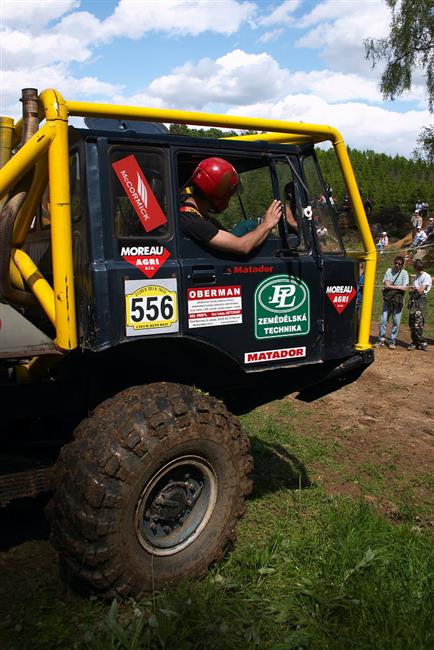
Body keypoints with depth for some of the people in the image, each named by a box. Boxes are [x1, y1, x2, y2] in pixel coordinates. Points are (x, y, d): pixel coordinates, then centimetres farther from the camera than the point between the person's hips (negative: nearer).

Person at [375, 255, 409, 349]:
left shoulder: (404, 273, -1)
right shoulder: (389, 271, 6)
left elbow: (405, 288, -12)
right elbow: (385, 285, -4)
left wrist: (391, 285, -10)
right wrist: (397, 286, -12)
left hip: (398, 300, -2)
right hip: (387, 299, 2)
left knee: (396, 322, 2)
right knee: (383, 320, 3)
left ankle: (392, 341, 13)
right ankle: (381, 340, 13)